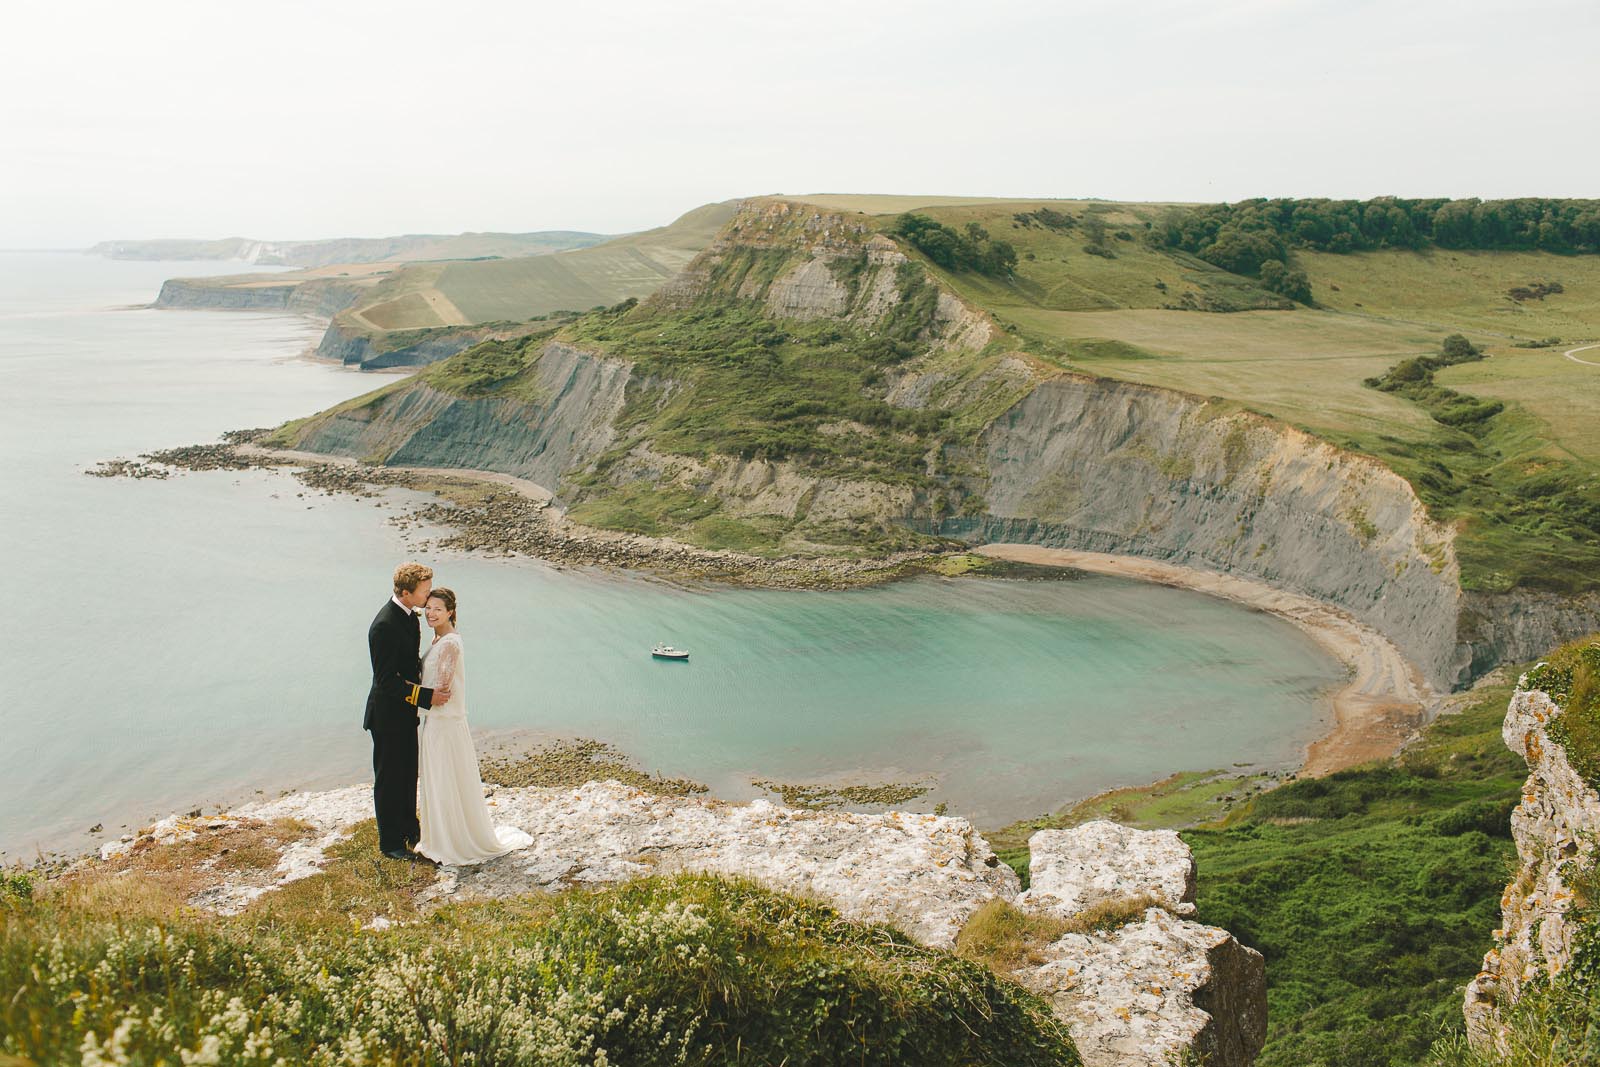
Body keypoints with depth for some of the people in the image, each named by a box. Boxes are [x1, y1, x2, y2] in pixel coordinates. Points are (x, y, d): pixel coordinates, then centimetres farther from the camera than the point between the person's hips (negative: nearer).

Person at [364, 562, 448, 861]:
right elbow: (386, 680, -27)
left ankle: (409, 828, 39)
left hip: (406, 710, 9)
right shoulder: (384, 625, -28)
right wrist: (426, 696, -28)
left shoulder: (410, 615, 1)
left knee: (409, 773, 22)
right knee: (389, 778, 7)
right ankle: (390, 842, 21)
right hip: (388, 715, -9)